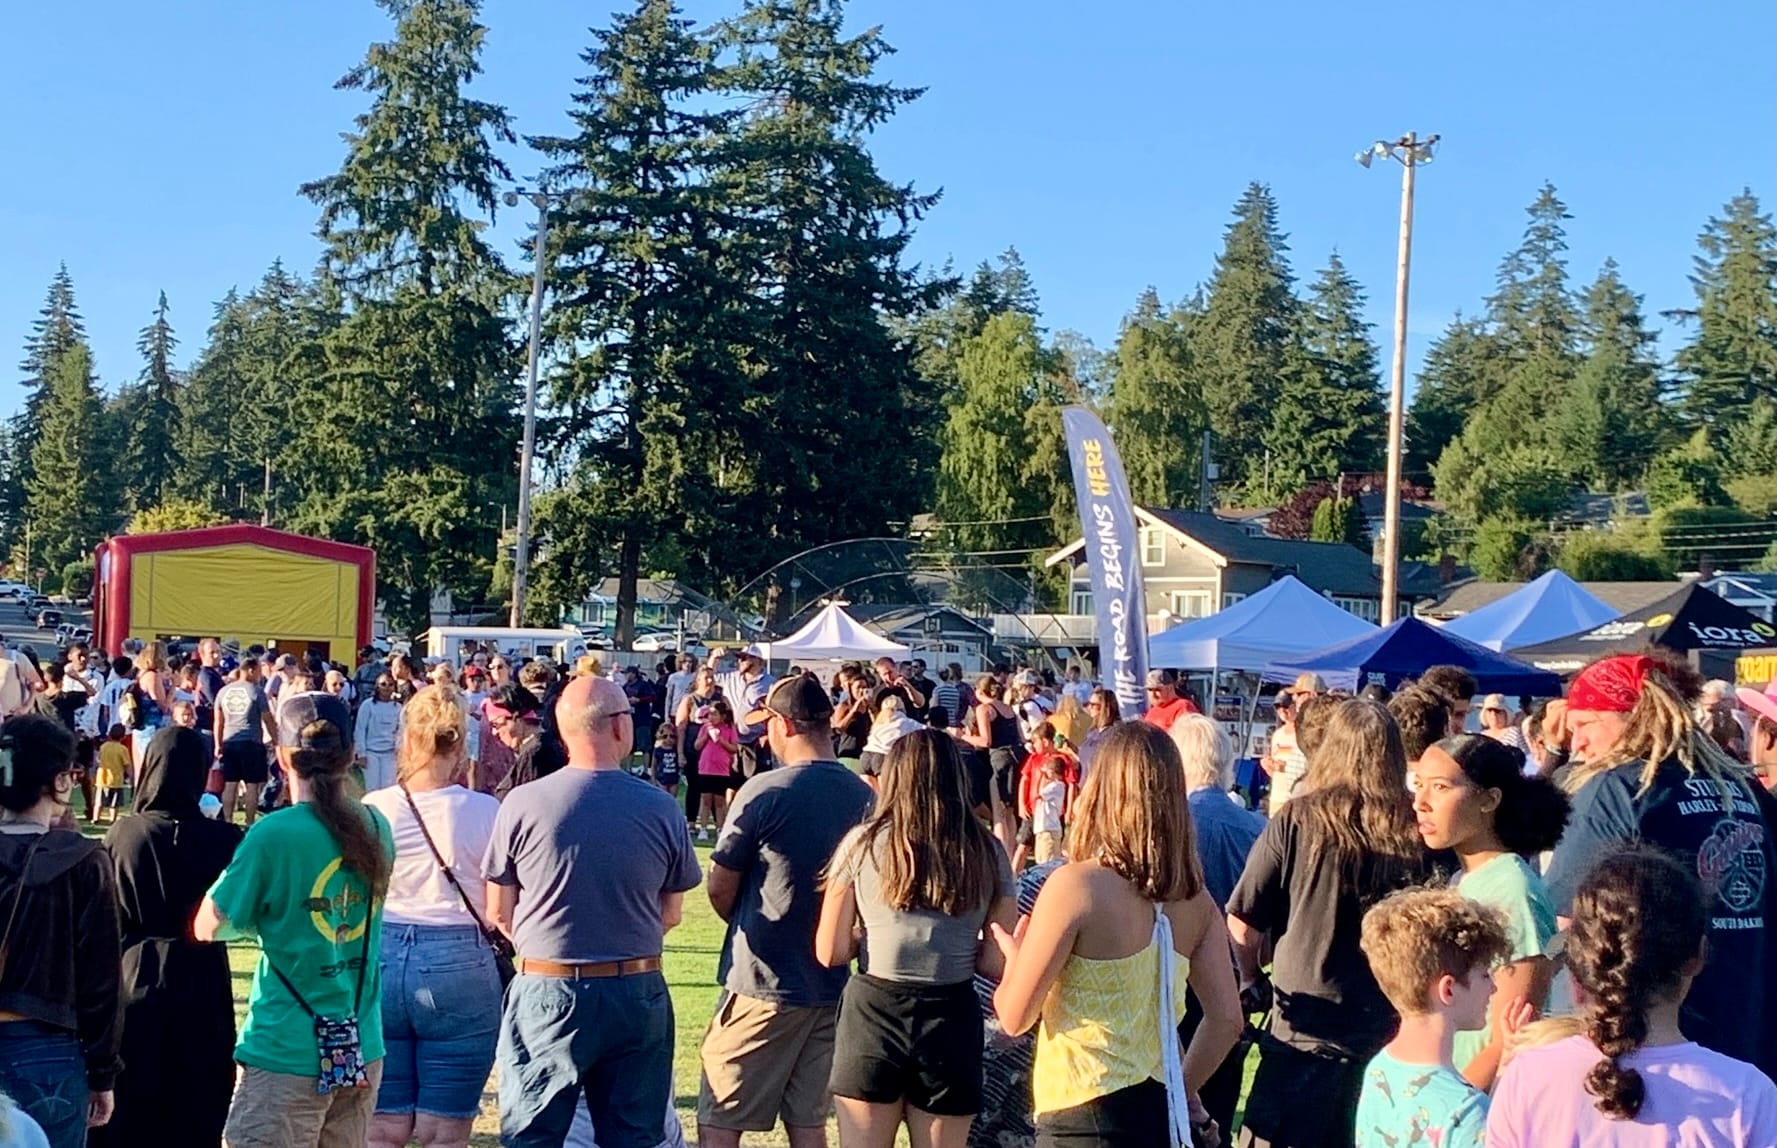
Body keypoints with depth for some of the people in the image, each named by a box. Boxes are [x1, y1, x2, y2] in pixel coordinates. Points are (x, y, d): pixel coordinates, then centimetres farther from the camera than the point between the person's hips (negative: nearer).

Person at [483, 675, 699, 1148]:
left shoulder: (523, 803, -10)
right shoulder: (662, 808, -6)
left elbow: (499, 914, -1)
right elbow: (671, 915, 4)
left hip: (547, 992, -1)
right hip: (638, 995, 1)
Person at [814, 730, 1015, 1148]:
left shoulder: (863, 843, -4)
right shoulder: (987, 853, 0)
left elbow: (830, 953, -2)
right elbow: (1002, 962, -1)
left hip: (872, 1015, -1)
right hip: (951, 1021, 1)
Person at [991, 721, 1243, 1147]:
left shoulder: (1076, 885, -14)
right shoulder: (1194, 897, 3)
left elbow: (1015, 1016, -8)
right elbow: (1226, 1018, 5)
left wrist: (1014, 955, 12)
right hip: (1158, 1112, 6)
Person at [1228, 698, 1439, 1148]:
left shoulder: (1299, 819, -10)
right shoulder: (1417, 830, -6)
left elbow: (1243, 925, -5)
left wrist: (1251, 979, 14)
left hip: (1307, 1033, -3)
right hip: (1392, 1034, 3)